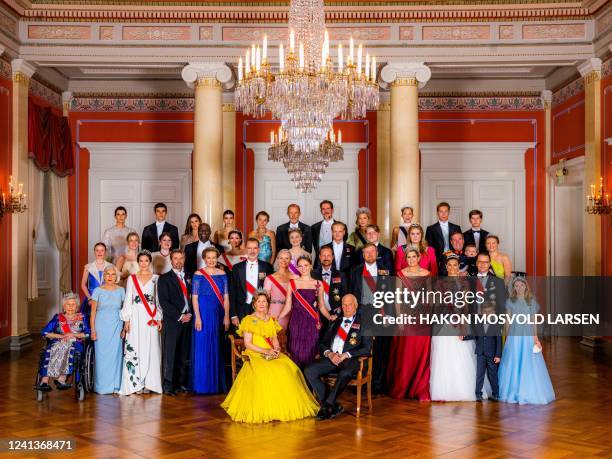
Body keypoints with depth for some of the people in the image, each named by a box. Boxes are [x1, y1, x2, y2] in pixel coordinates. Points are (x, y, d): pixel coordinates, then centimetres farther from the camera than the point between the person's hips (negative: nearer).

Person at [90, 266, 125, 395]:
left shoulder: (121, 290, 6)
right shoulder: (98, 291, 0)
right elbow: (93, 312, 0)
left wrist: (124, 327, 1)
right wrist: (92, 330, -6)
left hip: (116, 326, 1)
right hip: (101, 326, -1)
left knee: (116, 355, 1)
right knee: (101, 355, -1)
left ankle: (115, 386, 9)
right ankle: (102, 386, 9)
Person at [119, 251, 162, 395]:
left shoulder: (155, 278, 8)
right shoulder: (132, 278, 8)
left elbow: (159, 299, 7)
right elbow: (128, 300, 6)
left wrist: (159, 319, 0)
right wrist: (126, 320, -1)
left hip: (151, 317, 0)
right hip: (136, 316, 0)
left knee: (150, 349, -2)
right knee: (135, 348, -4)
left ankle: (148, 383, 3)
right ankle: (136, 383, 1)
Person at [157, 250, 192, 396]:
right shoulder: (164, 278, 2)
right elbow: (163, 302, -7)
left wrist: (189, 314, -1)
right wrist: (179, 316, -11)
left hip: (187, 320, 4)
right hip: (172, 322, -4)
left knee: (183, 355, 5)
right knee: (170, 354, -4)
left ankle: (181, 383, 10)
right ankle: (168, 385, 0)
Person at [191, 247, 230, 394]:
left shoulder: (222, 274, 7)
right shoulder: (198, 274, -2)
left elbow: (226, 297, 6)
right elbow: (195, 298, -5)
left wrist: (227, 316, 0)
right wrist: (197, 317, -12)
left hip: (218, 315, 3)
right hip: (204, 314, -3)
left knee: (217, 349, 8)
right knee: (202, 348, 1)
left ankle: (217, 383, 17)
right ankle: (202, 384, 10)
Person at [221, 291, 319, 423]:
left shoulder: (271, 320, 19)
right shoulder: (248, 320, 2)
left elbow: (275, 339, 15)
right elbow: (248, 344, -5)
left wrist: (276, 348, -8)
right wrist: (265, 351, -16)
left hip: (273, 354, 5)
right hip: (255, 355, -5)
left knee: (290, 369, -23)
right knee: (264, 372, -35)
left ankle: (288, 408, -17)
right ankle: (265, 410, -26)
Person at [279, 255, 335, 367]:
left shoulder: (318, 284, 9)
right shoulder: (292, 283, 8)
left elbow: (322, 306, 10)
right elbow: (288, 306, 7)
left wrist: (329, 317, -7)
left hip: (312, 323, 0)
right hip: (296, 323, 0)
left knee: (310, 352, -2)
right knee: (296, 352, -3)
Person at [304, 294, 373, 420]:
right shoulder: (335, 323, 24)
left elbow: (367, 349, -2)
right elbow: (322, 344, 19)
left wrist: (345, 355, -13)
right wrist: (329, 353, -5)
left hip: (351, 359, -5)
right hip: (332, 358, 5)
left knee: (345, 373, -40)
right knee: (309, 371, -20)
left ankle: (328, 405, -23)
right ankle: (333, 406, -17)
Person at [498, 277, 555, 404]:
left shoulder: (531, 301, 4)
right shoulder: (510, 301, 4)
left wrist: (535, 337, -3)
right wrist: (507, 337, 3)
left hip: (528, 335, 0)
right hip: (514, 335, 0)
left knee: (529, 364, 0)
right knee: (513, 363, 2)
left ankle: (529, 392, 10)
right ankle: (513, 392, 12)